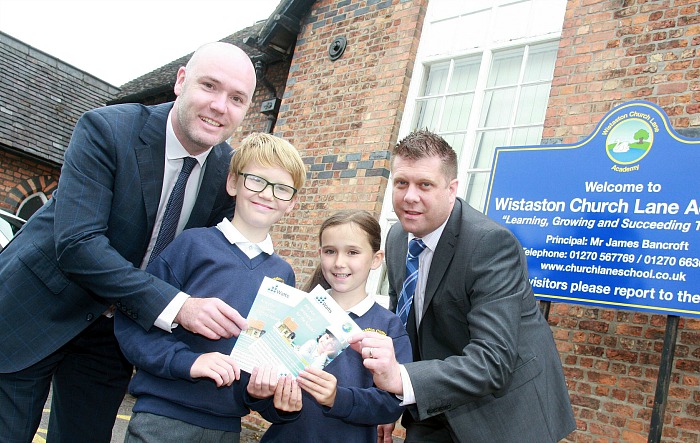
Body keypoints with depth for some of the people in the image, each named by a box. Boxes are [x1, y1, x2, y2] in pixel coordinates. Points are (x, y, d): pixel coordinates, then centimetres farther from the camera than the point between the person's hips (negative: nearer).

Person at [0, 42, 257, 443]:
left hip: (117, 330, 4)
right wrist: (176, 306, -36)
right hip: (34, 313, -4)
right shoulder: (106, 129, -21)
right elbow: (76, 243, -29)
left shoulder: (230, 171, -7)